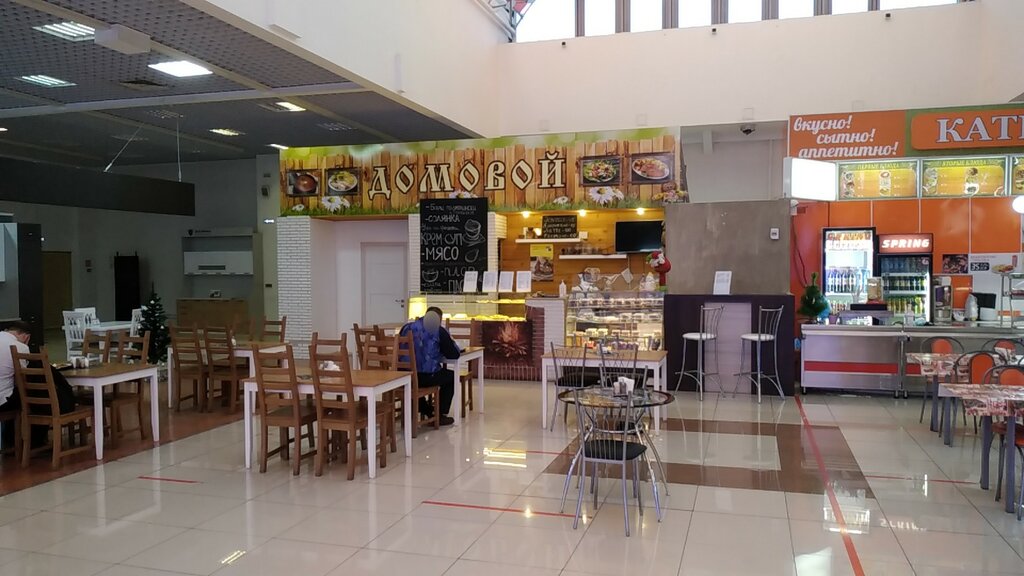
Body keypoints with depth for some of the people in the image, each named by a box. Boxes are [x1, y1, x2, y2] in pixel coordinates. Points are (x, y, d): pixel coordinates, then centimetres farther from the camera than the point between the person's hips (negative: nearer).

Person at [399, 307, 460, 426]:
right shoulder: (438, 331, -2)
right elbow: (454, 354, -1)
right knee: (450, 376, 24)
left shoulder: (407, 328, 11)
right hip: (427, 377, -4)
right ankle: (441, 415, 24)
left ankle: (427, 412, 41)